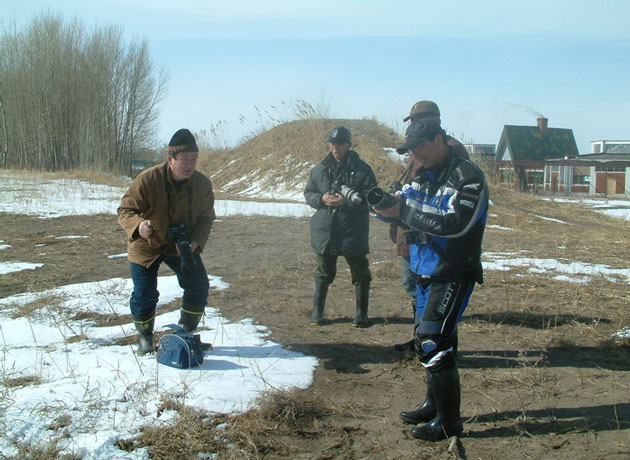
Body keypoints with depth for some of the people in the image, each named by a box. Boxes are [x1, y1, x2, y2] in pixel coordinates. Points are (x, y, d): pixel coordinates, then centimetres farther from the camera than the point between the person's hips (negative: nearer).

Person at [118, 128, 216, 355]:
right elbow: (125, 210, -21)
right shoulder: (147, 179, -27)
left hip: (182, 245, 3)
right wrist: (138, 226, -45)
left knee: (199, 286, -6)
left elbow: (206, 217, -5)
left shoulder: (202, 183, -15)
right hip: (146, 245, -3)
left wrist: (196, 241, -24)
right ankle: (145, 338, 25)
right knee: (144, 295, -5)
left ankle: (186, 334, 17)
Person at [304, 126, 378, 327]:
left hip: (353, 233, -2)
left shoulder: (362, 169, -4)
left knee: (360, 274, 6)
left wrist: (347, 200, -21)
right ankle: (317, 311, 24)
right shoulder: (320, 170, 8)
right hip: (324, 231, 3)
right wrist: (321, 199, -10)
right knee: (323, 273, 14)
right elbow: (308, 193, 12)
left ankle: (361, 312, 19)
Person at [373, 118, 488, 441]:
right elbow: (406, 212, 8)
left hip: (453, 275, -8)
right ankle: (434, 404, 32)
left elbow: (454, 224, -26)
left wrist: (403, 212, -24)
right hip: (426, 273, 8)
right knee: (425, 340, 16)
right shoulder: (423, 177, 11)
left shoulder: (467, 177, -15)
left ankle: (448, 421, 0)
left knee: (433, 343, -11)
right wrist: (385, 205, -15)